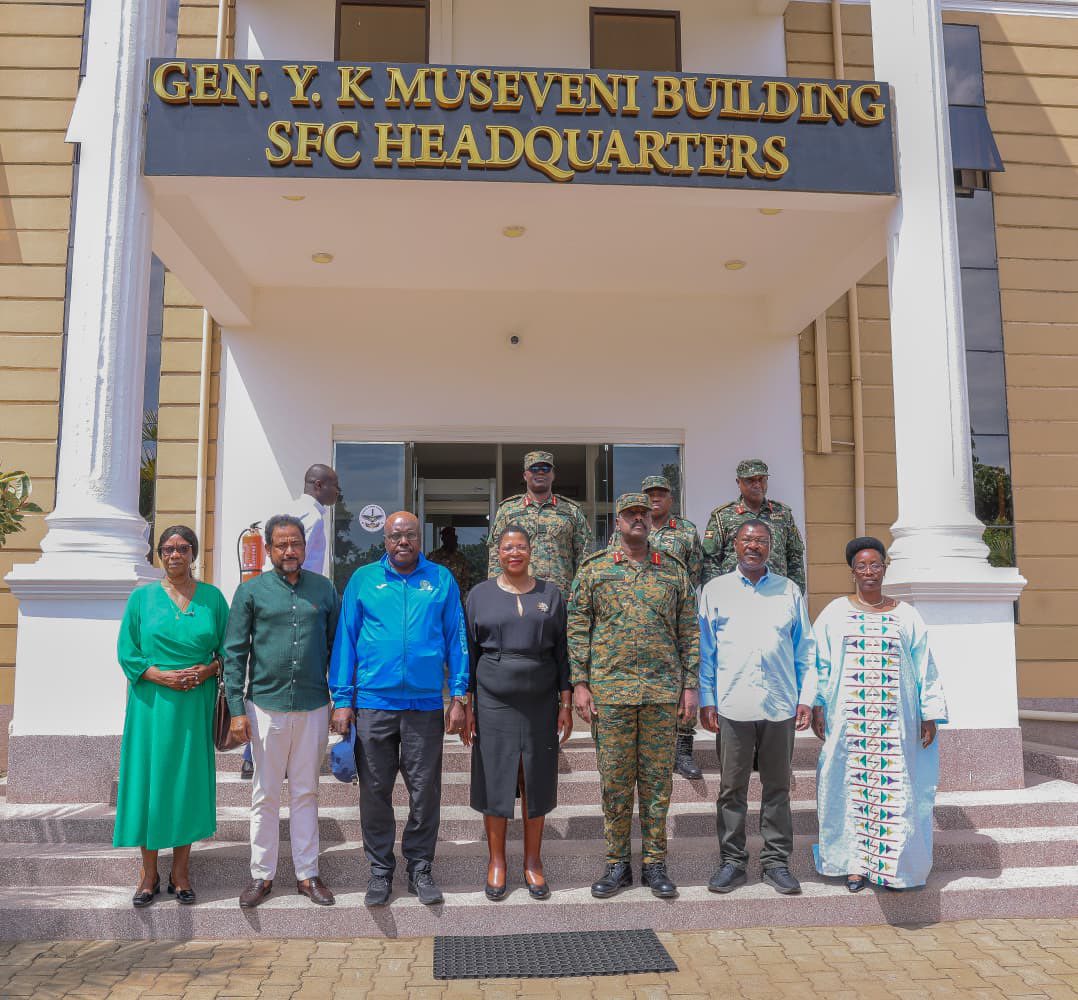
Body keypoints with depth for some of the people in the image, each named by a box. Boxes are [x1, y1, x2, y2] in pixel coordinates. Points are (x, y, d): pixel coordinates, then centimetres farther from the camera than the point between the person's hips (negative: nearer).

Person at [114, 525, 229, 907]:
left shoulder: (212, 598, 6)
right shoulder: (141, 598, 4)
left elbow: (227, 650, 7)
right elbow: (127, 653, 1)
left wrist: (206, 670, -11)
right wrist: (162, 676, -13)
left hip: (196, 703, 1)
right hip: (152, 703, 0)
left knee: (188, 779, 4)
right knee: (149, 779, 2)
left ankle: (181, 870, 16)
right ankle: (149, 872, 15)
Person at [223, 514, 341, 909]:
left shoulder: (325, 590, 5)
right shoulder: (251, 591, 1)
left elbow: (337, 647, 10)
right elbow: (234, 653, 1)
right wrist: (237, 709, -5)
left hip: (313, 707, 1)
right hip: (266, 706, -1)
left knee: (306, 793, 10)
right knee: (265, 795, 9)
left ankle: (307, 873, 21)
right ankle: (262, 875, 22)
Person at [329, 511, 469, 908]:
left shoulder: (441, 579, 5)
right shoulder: (363, 579, 4)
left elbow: (456, 639, 5)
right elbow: (345, 639, 4)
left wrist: (459, 696, -1)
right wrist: (342, 700, -2)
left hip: (426, 704, 0)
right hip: (373, 703, 0)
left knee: (425, 792, 7)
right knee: (375, 792, 9)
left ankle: (420, 868, 24)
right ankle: (380, 869, 25)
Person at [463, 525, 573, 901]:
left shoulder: (550, 594, 5)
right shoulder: (480, 595, 3)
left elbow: (562, 652, 6)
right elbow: (468, 653, 4)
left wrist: (566, 704, 1)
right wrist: (466, 706, 0)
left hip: (541, 702, 1)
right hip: (493, 703, -1)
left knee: (536, 782, 8)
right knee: (494, 781, 5)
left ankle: (533, 861, 23)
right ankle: (496, 861, 22)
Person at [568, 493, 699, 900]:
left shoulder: (674, 570, 8)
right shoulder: (594, 569, 4)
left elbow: (689, 631, 8)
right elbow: (578, 628, 2)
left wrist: (689, 685, 3)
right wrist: (579, 683, -4)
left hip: (663, 691, 1)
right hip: (610, 690, -1)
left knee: (657, 778, 8)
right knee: (615, 779, 6)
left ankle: (654, 863, 19)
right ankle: (617, 863, 18)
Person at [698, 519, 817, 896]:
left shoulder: (789, 591, 10)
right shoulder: (714, 590, 7)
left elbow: (805, 649, 11)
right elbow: (704, 650, 6)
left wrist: (806, 697, 3)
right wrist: (705, 700, 0)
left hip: (780, 705, 1)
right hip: (732, 706, -1)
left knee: (777, 787, 9)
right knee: (731, 788, 5)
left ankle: (776, 861, 20)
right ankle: (732, 861, 17)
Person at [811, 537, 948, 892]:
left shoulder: (906, 617, 8)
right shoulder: (835, 613, 6)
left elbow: (925, 670, 7)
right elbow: (821, 665, 4)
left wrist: (930, 715, 2)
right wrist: (817, 707, -2)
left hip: (894, 724, 1)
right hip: (848, 722, 0)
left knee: (893, 790, 1)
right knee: (852, 787, 3)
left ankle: (891, 865, 13)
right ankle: (854, 863, 13)